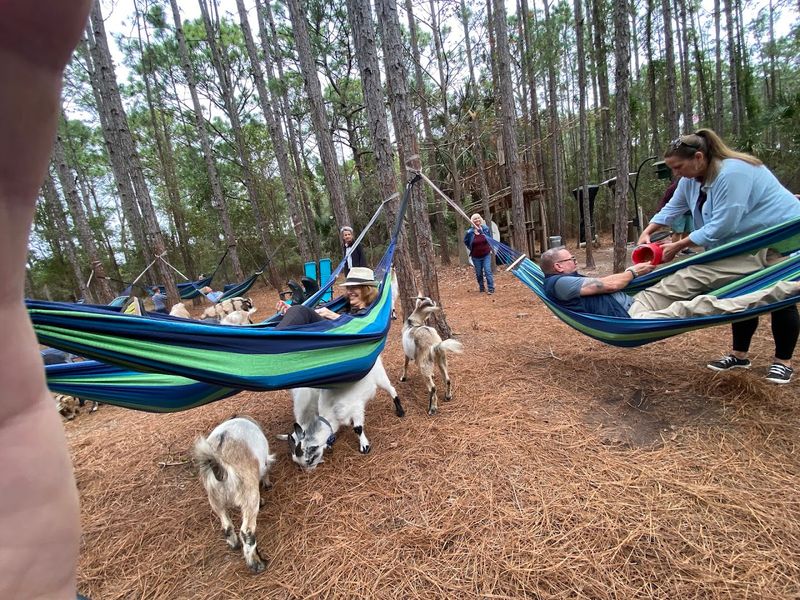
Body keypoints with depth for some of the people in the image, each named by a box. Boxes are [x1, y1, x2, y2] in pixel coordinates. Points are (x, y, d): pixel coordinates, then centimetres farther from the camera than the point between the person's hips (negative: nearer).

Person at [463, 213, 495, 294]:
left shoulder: (485, 229, -4)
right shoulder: (469, 232, -11)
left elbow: (490, 239, 14)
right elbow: (466, 242, 8)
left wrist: (489, 248, 10)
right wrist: (472, 249, 6)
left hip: (486, 255, 0)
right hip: (476, 257, 0)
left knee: (488, 271, -7)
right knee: (479, 273, 10)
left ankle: (491, 289, -1)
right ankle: (481, 288, 27)